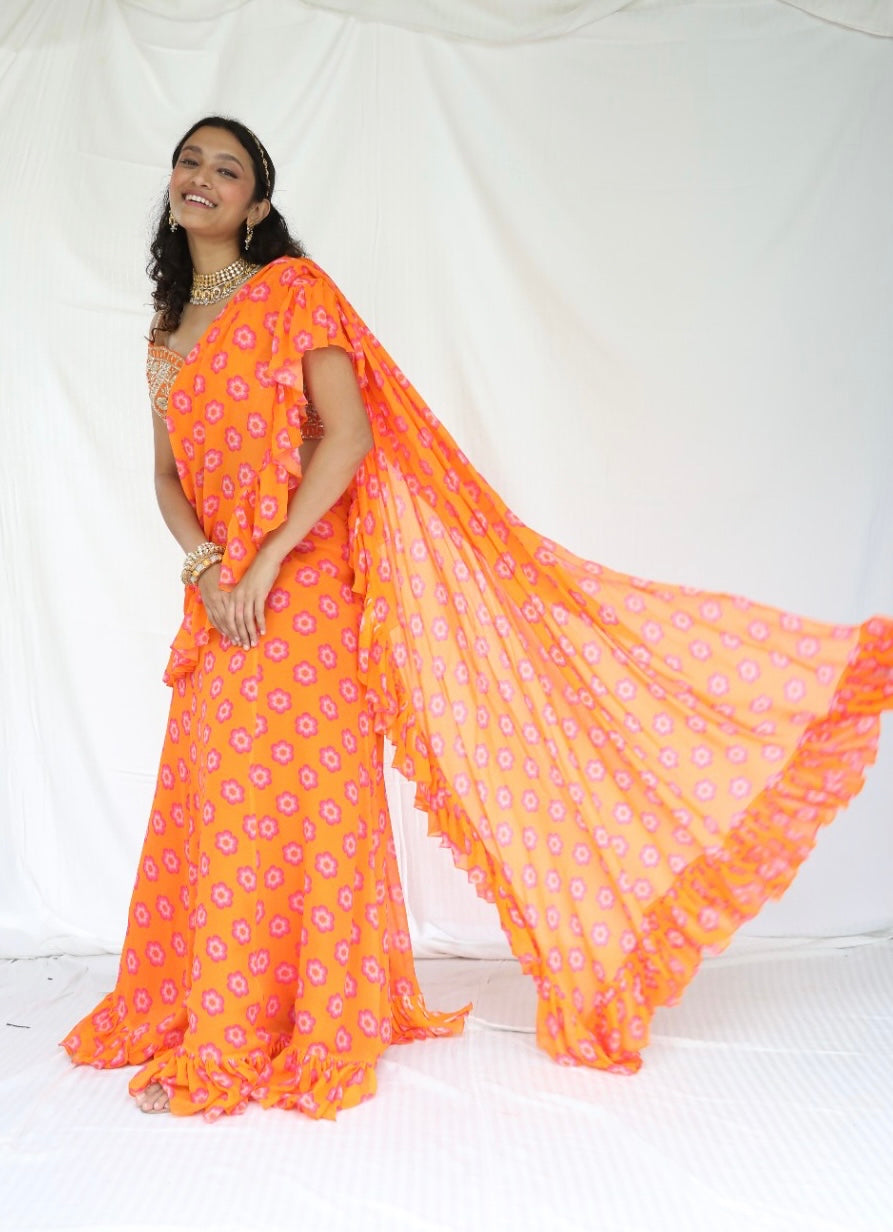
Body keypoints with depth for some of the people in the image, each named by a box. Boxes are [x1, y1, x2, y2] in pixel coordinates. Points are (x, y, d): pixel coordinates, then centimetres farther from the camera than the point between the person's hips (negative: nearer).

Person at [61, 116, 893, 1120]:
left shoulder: (293, 291, -4)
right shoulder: (167, 334, 17)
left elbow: (349, 434, -15)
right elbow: (168, 475, 12)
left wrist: (266, 561, -19)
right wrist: (204, 566, -8)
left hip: (297, 591, -7)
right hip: (217, 599, 7)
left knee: (287, 800, -5)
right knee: (216, 804, 10)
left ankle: (272, 1042, 8)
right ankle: (212, 1021, 24)